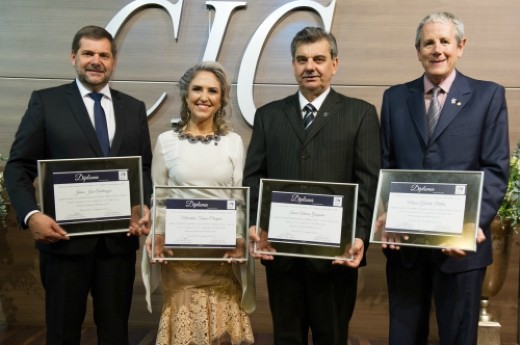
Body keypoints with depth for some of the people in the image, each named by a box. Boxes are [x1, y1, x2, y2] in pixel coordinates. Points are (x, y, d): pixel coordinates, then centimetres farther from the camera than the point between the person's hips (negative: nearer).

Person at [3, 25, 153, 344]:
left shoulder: (134, 109, 11)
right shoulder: (45, 101, 1)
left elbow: (145, 169, 10)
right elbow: (18, 167, -1)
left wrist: (146, 209, -8)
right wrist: (31, 215, -16)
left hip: (120, 238, 3)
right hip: (65, 236, -2)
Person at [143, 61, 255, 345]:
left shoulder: (234, 142, 3)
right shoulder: (166, 141, 2)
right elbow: (158, 197, 6)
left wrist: (240, 238, -12)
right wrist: (156, 234, -10)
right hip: (177, 249, 0)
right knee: (184, 322, 6)